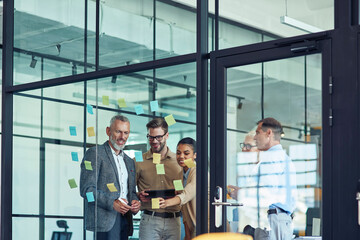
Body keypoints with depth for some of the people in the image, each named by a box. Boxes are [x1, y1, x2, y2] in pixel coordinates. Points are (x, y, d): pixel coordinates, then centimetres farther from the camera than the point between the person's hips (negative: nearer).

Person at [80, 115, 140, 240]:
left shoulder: (129, 161, 23)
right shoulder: (95, 153, -1)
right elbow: (86, 189, -9)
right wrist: (112, 203, -20)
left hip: (125, 219, 7)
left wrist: (135, 202, 3)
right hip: (105, 219, -7)